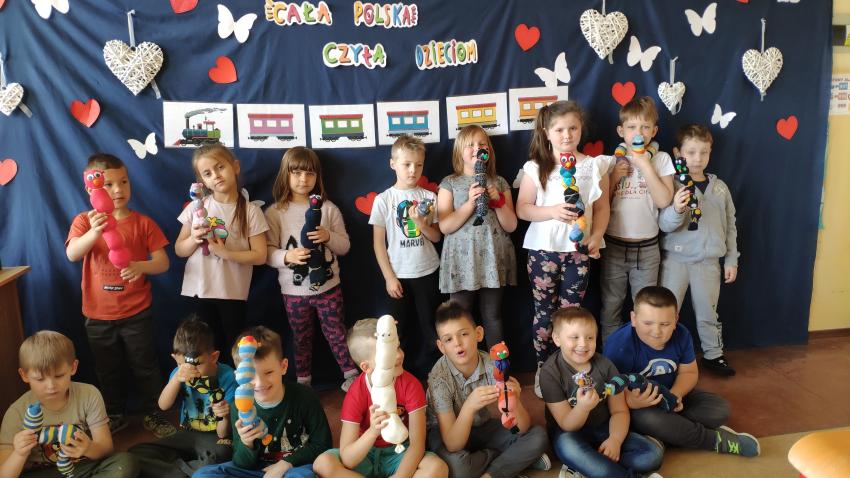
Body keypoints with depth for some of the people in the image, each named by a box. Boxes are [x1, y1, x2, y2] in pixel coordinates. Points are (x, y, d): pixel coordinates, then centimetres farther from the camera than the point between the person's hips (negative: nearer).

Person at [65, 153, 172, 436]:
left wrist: (141, 266, -28)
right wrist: (94, 232, -42)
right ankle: (114, 415, 37)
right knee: (107, 370, 18)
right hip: (98, 315, 1)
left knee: (144, 366, 9)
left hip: (136, 312, -1)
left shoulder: (143, 223, -5)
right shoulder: (84, 221, -4)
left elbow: (163, 263, -6)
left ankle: (153, 414, 27)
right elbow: (72, 254, -23)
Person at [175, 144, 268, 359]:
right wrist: (194, 239, -16)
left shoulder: (250, 211, -7)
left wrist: (225, 252, -19)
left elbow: (260, 256, -9)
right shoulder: (196, 207, 0)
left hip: (233, 292, -2)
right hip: (199, 290, 2)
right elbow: (179, 250, 5)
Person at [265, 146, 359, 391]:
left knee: (337, 333, 11)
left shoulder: (328, 208, -2)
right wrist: (287, 256, -28)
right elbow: (268, 252, -9)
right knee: (302, 339, 16)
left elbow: (345, 246, 1)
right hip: (294, 290, 0)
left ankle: (351, 374, 27)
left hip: (328, 286, 0)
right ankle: (303, 382, 31)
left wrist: (328, 237, -19)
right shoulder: (275, 212, -5)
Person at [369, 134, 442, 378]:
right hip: (398, 275, -2)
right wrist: (389, 277, -8)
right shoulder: (384, 200, -5)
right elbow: (378, 242, -4)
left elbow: (436, 237, 4)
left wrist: (421, 223, -17)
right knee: (396, 330, 9)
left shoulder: (429, 197, 0)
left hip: (427, 273, 2)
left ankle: (427, 373, 25)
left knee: (430, 327, 10)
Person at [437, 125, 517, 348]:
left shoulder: (500, 183, 8)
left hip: (493, 260, 2)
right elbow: (445, 226, -8)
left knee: (493, 317, 9)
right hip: (462, 261, -2)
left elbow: (511, 226, 5)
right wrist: (471, 202, -17)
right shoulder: (449, 184, 2)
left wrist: (498, 201, -11)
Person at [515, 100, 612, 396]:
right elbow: (522, 208, -4)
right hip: (543, 249, -1)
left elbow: (601, 208, 5)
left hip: (578, 249, 1)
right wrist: (552, 211, -20)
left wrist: (596, 236, -12)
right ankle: (543, 369, 21)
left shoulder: (594, 166, 2)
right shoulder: (536, 168, -3)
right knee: (544, 312, 6)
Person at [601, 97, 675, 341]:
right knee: (610, 308, 10)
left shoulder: (661, 159, -1)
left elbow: (663, 200, -12)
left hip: (647, 248, -1)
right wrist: (614, 177, -13)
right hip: (614, 246, 1)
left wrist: (645, 165, -15)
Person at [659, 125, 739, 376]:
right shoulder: (672, 186, -8)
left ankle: (713, 354, 33)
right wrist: (676, 209, -34)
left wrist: (731, 260, 10)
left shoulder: (720, 188, 4)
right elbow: (665, 225, -14)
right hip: (676, 258, -3)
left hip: (708, 261, 3)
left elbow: (730, 226, 11)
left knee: (708, 312, 16)